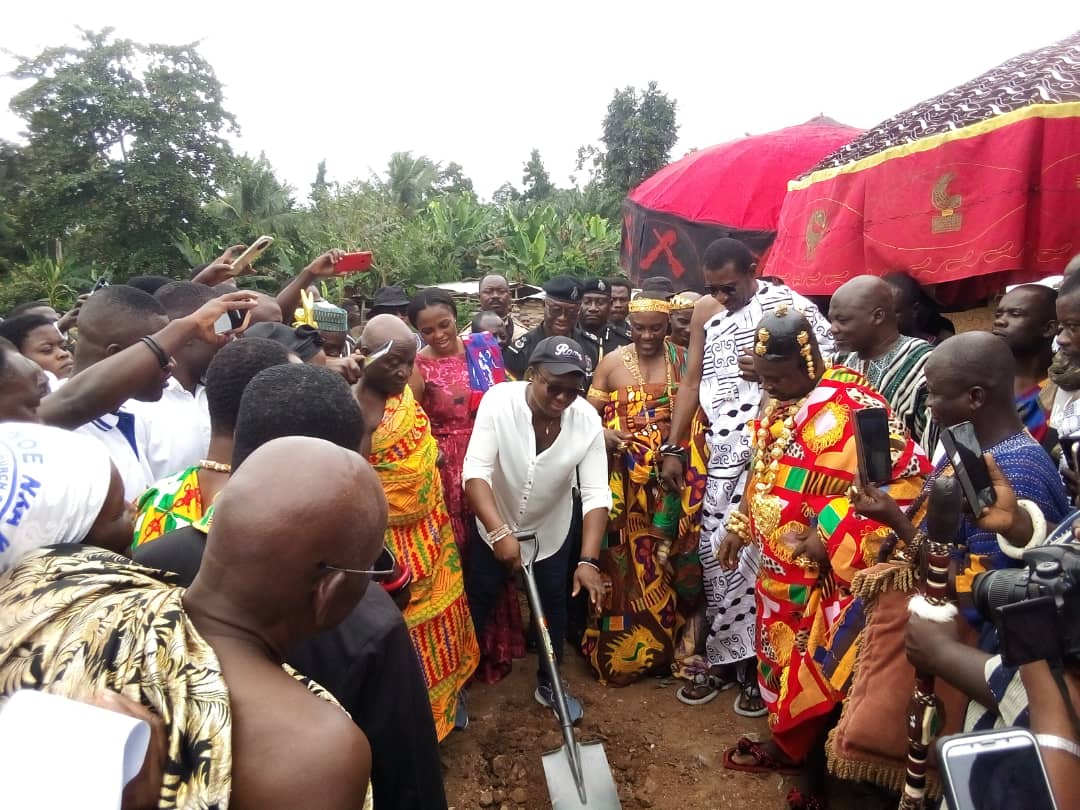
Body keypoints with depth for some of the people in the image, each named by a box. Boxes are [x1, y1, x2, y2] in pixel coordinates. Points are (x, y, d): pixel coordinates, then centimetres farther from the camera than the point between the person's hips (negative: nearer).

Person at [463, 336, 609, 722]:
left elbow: (596, 493, -25)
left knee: (554, 605, 14)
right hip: (495, 526, -1)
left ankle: (547, 683, 38)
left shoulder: (588, 419, -24)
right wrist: (500, 532, -44)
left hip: (551, 531, 2)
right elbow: (475, 471, -33)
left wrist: (589, 560, -33)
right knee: (477, 604, 10)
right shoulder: (498, 401, -29)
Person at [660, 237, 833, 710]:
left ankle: (756, 662, 14)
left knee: (758, 550, -3)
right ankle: (724, 658, 22)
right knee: (716, 552, 8)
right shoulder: (704, 313, 11)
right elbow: (692, 381, 12)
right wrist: (674, 449, 9)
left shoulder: (788, 303, -4)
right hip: (723, 452, 5)